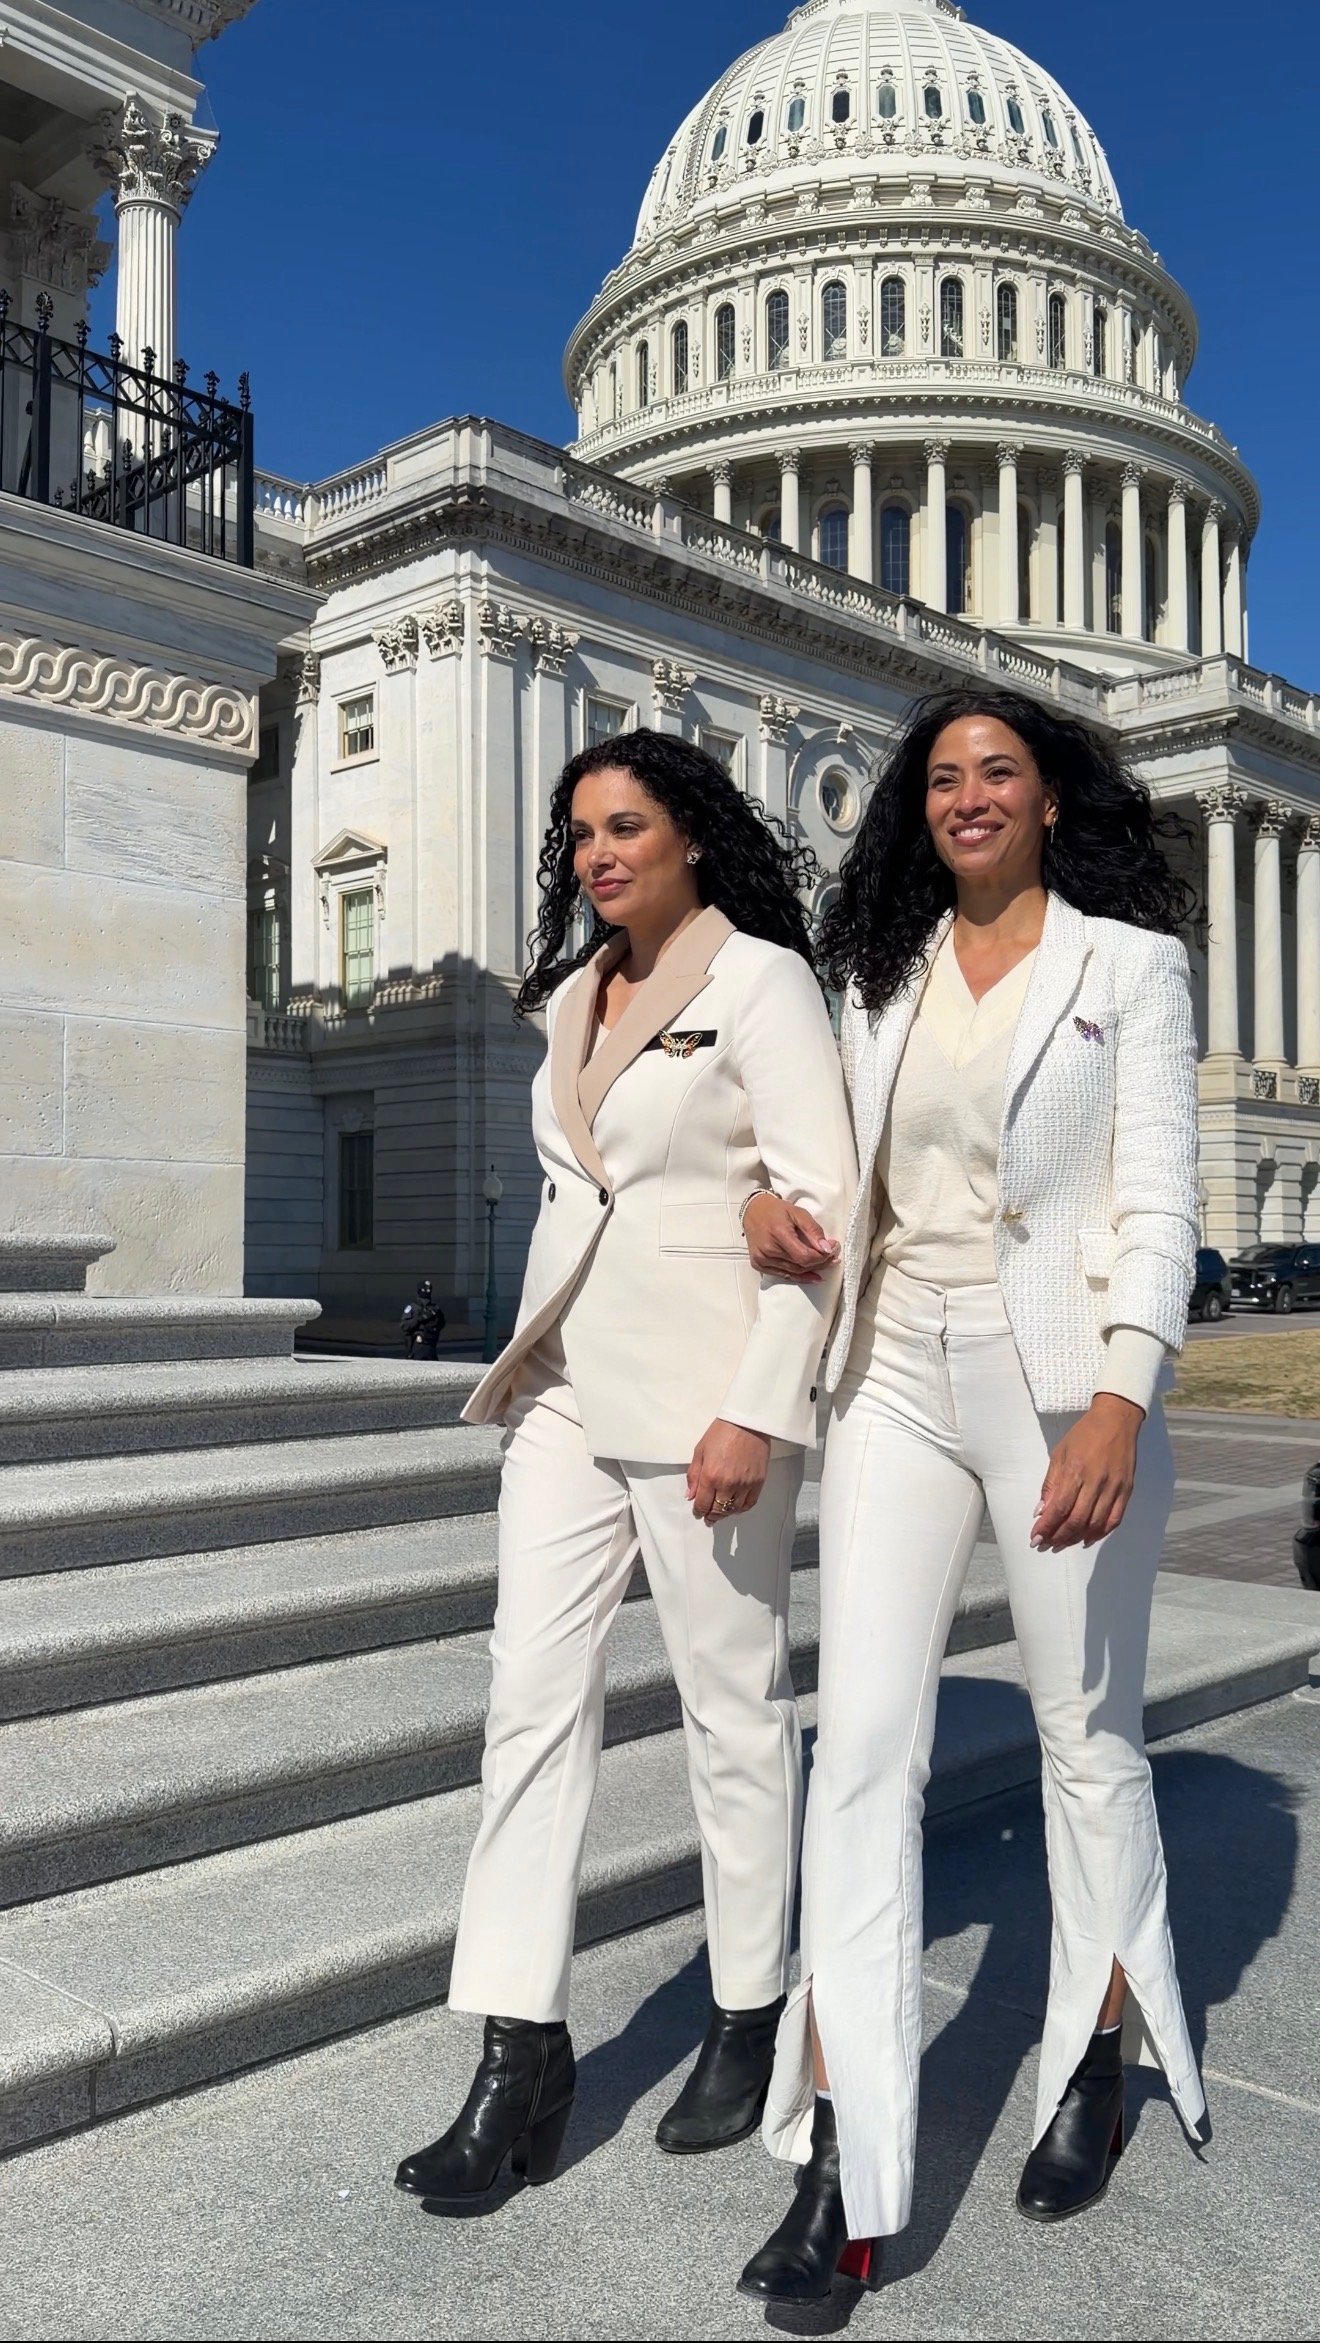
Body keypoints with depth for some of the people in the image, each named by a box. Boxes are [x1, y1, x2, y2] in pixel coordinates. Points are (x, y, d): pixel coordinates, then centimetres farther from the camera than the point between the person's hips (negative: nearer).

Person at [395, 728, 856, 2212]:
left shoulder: (759, 979, -6)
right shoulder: (571, 998, 15)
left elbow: (823, 1204, -13)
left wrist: (756, 1412, -19)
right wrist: (533, 1352, 10)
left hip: (703, 1389, -6)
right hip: (567, 1380, 7)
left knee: (732, 1702, 7)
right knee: (532, 1690, 2)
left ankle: (749, 2019, 26)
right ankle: (521, 2055, 11)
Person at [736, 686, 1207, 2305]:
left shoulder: (1127, 965, 0)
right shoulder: (880, 977, 12)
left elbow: (1158, 1201, -8)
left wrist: (1120, 1400, -20)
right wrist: (779, 1200, -3)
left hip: (1060, 1382, -3)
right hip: (895, 1381, 3)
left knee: (1087, 1735, 13)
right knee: (863, 1742, -3)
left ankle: (1100, 2060, 38)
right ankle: (843, 2167, 4)